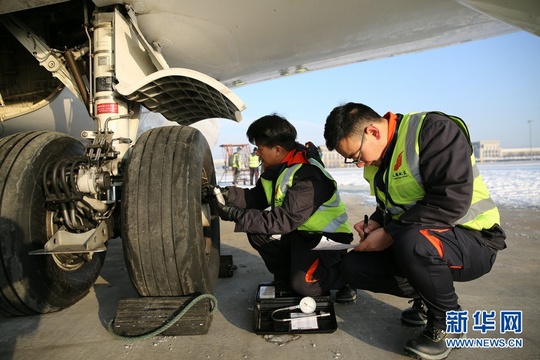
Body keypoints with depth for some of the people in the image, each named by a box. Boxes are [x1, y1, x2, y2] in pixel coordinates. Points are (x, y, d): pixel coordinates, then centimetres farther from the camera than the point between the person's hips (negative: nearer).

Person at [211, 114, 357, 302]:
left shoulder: (309, 177, -30)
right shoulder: (277, 169, -2)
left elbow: (284, 220, -33)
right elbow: (257, 197, -1)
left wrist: (238, 215, -32)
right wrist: (226, 193, -15)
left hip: (328, 237, -8)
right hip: (299, 232, 8)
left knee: (303, 284, -25)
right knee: (258, 233, -11)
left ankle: (344, 276, 7)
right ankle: (286, 275, 11)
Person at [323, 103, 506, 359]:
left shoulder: (433, 130, -19)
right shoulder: (376, 162, 6)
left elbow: (452, 200, -30)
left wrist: (389, 234, -25)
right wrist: (376, 223, -3)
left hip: (472, 240, -7)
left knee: (412, 242, -38)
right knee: (353, 267, -5)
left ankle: (447, 321, -7)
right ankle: (426, 297, 16)